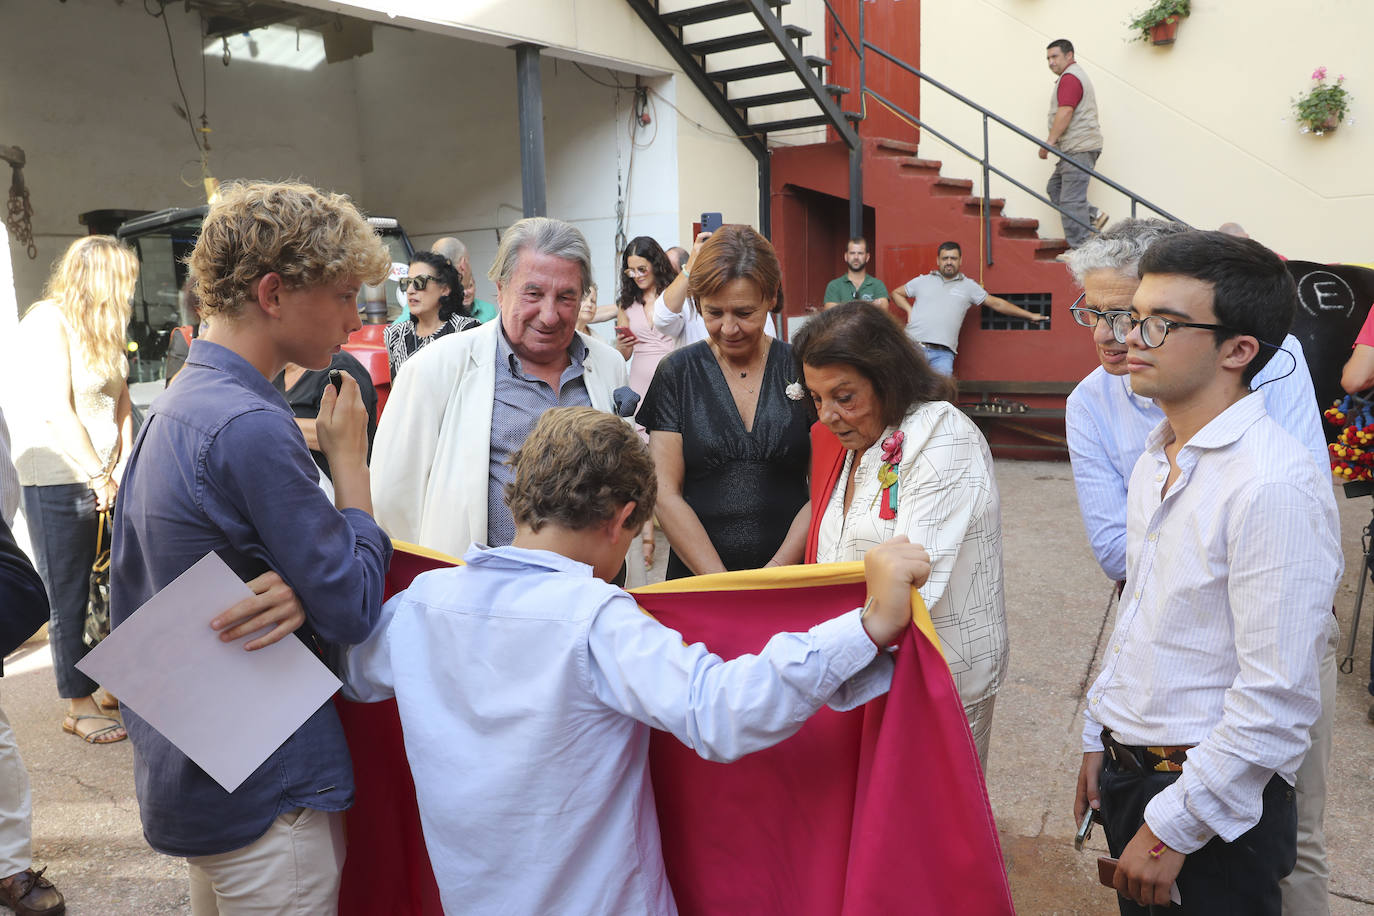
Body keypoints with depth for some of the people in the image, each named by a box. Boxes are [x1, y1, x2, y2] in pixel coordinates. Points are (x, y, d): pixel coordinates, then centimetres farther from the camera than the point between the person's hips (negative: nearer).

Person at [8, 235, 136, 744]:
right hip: (58, 480, -7)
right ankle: (79, 708, 12)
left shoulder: (103, 328, 13)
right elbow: (57, 412, -17)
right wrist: (101, 477, -14)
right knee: (68, 596, 2)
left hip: (103, 479, 7)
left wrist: (122, 469, 0)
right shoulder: (48, 321, -11)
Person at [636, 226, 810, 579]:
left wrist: (777, 571, -9)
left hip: (791, 576, 0)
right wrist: (722, 584, -9)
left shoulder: (801, 368, 5)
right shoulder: (677, 372, 4)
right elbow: (666, 494, -1)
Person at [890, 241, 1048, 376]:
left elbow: (997, 303, 21)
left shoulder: (968, 286, 17)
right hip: (914, 346, 0)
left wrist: (1030, 315, 24)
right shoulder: (922, 281, 17)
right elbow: (896, 293, 26)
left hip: (942, 354, 0)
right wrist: (909, 310, 7)